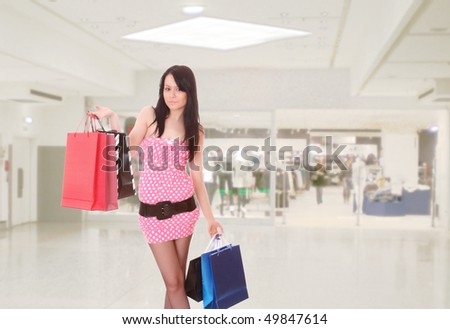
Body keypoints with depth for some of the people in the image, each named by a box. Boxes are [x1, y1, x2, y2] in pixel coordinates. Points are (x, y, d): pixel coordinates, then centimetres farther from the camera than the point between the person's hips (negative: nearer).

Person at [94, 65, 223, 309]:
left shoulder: (195, 130, 6)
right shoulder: (149, 115, 2)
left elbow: (197, 177, 7)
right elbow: (127, 152, 1)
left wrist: (209, 217, 5)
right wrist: (112, 119, -8)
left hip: (183, 207, 2)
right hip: (152, 211, -1)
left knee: (176, 282, 7)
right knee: (174, 282, -1)